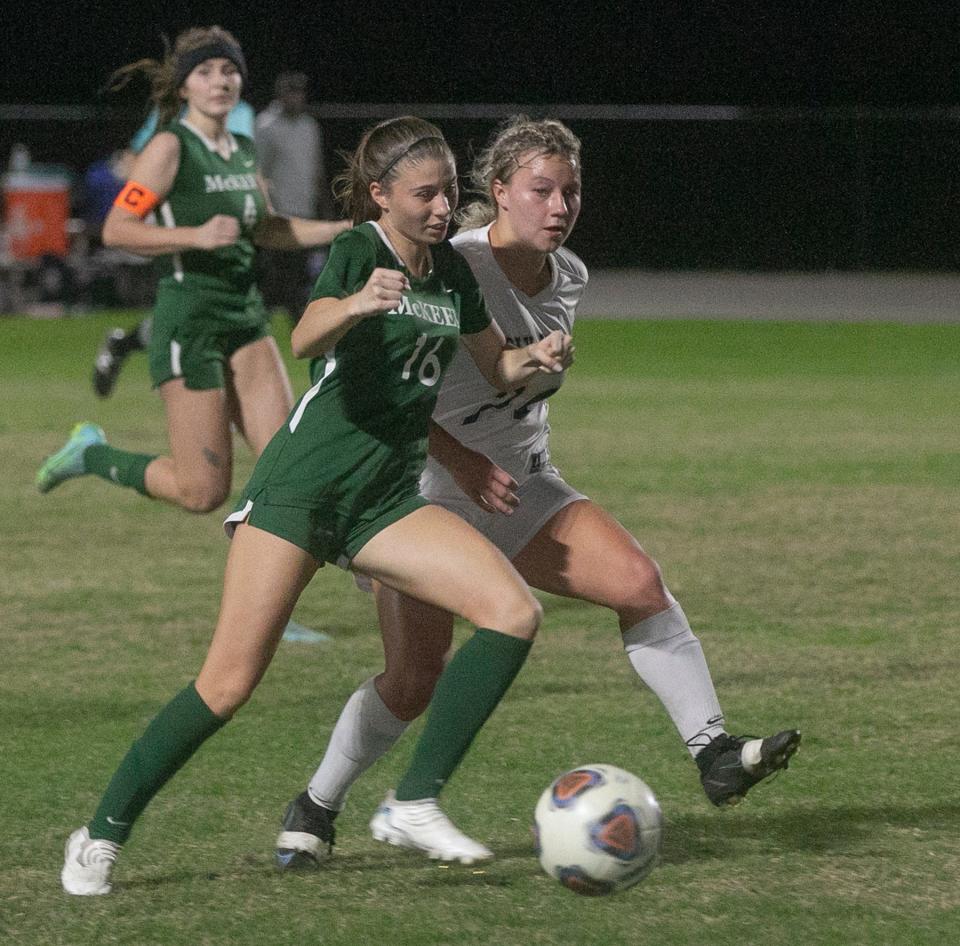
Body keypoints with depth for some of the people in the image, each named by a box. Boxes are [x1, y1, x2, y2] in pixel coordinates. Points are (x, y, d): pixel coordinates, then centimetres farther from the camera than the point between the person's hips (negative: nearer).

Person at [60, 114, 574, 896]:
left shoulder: (451, 271, 11)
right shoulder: (359, 250, -9)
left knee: (515, 613, -14)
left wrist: (537, 359, 1)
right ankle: (102, 836, 5)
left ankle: (418, 803, -8)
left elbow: (497, 368, 24)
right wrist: (356, 304, -51)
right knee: (229, 685, -11)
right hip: (301, 487, -6)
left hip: (387, 500, 6)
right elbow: (306, 340, -29)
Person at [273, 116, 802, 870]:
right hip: (427, 494, -6)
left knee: (639, 581, -16)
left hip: (521, 492, 6)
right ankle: (316, 807, 15)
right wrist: (459, 459, -26)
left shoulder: (569, 277, 3)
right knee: (416, 678, -8)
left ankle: (714, 752, -14)